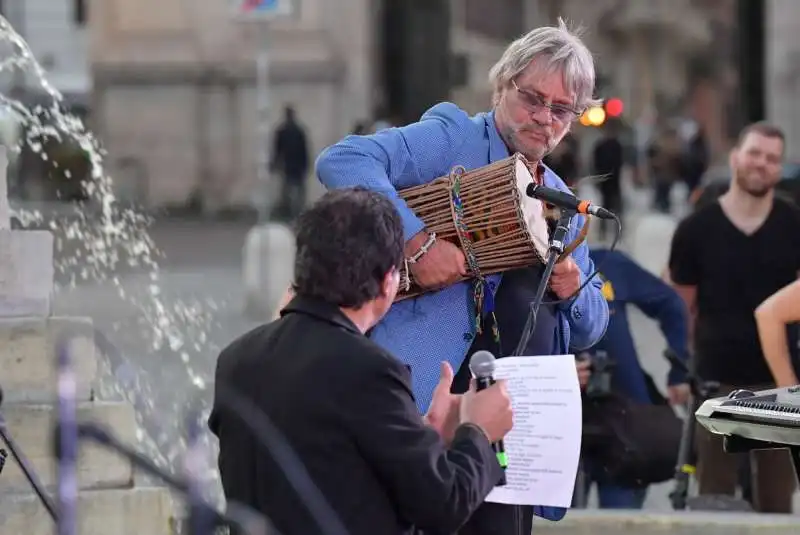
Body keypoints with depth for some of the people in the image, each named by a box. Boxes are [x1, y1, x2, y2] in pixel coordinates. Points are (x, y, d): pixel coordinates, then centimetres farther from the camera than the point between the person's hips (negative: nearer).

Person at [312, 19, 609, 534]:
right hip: (432, 397, -7)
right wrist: (416, 238, -26)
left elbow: (590, 330, 24)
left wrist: (575, 291, 1)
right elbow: (342, 161, -17)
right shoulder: (452, 138, 0)